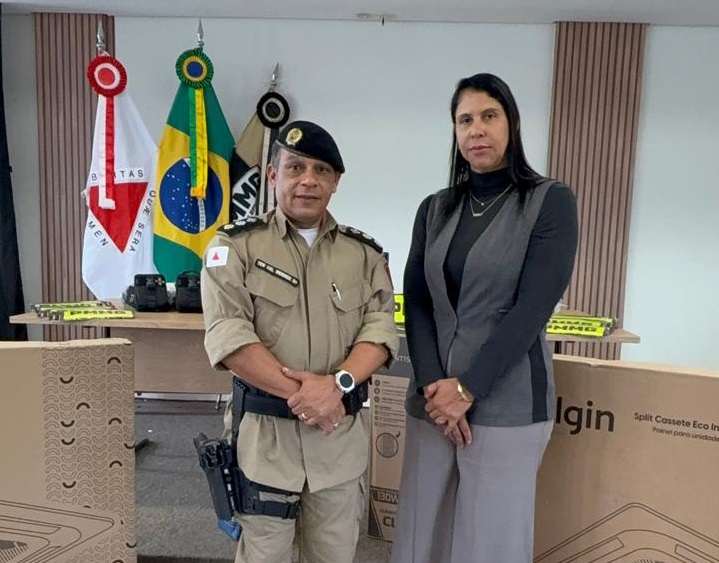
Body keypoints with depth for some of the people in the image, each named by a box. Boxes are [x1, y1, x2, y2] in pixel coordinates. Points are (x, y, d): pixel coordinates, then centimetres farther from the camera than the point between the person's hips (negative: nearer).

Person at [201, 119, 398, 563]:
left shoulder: (366, 254, 7)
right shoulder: (236, 246, -2)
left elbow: (381, 329, -3)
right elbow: (227, 336, -12)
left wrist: (338, 383, -20)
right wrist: (298, 393, -18)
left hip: (342, 431, 3)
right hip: (263, 428, -2)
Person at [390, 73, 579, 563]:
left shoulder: (551, 201, -4)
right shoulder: (434, 210, 9)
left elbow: (531, 310, -12)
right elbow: (416, 304, 3)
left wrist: (467, 389, -14)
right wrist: (432, 385, -9)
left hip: (505, 403, -4)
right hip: (432, 398, 4)